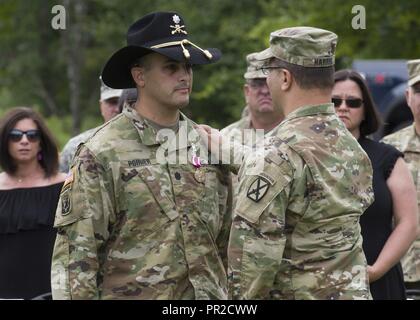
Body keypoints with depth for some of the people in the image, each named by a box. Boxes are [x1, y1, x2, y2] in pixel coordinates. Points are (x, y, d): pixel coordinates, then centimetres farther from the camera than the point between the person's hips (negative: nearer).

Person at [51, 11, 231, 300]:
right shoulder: (102, 154, -8)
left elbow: (226, 243, 14)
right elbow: (75, 255, -10)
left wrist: (232, 292, 10)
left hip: (209, 294, 5)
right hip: (132, 293, -4)